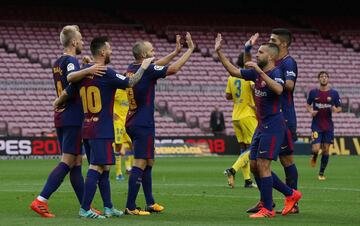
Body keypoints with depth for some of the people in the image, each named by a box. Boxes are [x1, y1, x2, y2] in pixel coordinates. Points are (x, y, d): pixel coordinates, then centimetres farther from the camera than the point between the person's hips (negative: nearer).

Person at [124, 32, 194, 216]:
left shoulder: (131, 69, 9)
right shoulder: (147, 70, -15)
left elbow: (157, 65, 24)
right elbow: (173, 69, -12)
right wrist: (190, 50, -2)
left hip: (133, 123, 9)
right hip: (143, 124, -9)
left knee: (148, 162, 17)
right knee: (140, 164, -9)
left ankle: (150, 203, 21)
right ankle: (130, 206, -11)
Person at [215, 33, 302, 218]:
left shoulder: (275, 73, -14)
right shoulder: (256, 73, 10)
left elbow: (278, 90, -35)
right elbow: (234, 71, 20)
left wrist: (259, 71, -35)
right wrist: (219, 52, 16)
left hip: (273, 125, -9)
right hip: (261, 125, 9)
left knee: (262, 165, -11)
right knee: (254, 166, 10)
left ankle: (267, 210, -4)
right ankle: (291, 194, 19)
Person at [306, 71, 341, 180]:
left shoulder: (334, 93, 0)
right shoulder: (313, 92, 0)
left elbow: (339, 108, 7)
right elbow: (308, 105, 13)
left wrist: (335, 110, -16)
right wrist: (311, 111, -8)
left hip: (328, 125, 1)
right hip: (316, 125, -1)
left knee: (325, 150, 2)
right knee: (316, 149, -13)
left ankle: (321, 173, 15)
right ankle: (314, 157, 25)